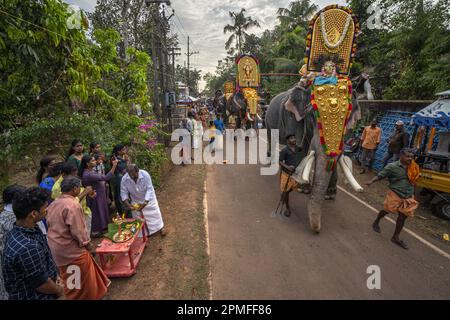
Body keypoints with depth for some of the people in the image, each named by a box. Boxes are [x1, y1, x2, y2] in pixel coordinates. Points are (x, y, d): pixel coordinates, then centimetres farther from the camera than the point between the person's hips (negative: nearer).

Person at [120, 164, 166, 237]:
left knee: (154, 212, 7)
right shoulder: (124, 179, -25)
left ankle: (161, 227, 28)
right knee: (138, 217, 10)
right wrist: (127, 204, -30)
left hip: (148, 198, -2)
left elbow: (149, 189, -30)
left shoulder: (145, 174, -33)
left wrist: (145, 203, -37)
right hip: (136, 201, 2)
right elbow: (124, 192, -16)